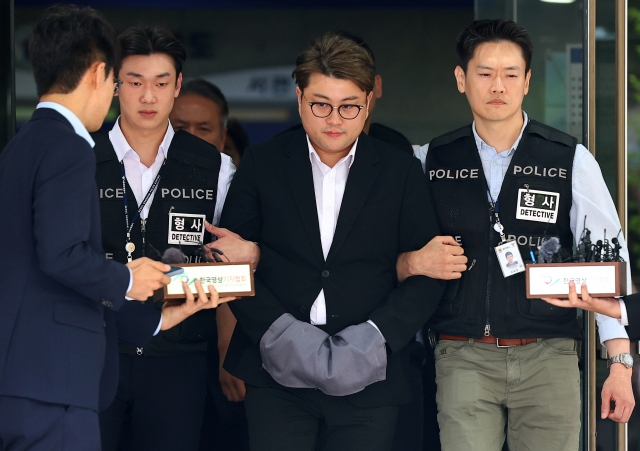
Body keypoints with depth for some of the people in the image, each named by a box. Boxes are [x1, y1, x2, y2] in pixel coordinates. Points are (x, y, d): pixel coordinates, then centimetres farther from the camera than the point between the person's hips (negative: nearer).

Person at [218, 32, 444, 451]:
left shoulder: (402, 172, 5)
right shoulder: (263, 163, 6)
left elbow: (425, 274, 2)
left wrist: (373, 336, -12)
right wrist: (278, 331, -11)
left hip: (368, 382, 0)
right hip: (278, 376, 0)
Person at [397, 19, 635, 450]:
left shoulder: (572, 160, 3)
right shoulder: (429, 162, 8)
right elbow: (389, 262, 15)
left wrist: (621, 365, -5)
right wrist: (412, 263, -9)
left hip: (548, 356, -1)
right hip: (464, 360, 1)